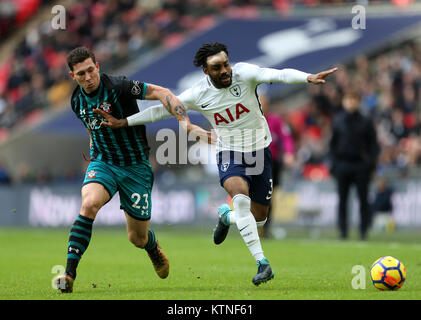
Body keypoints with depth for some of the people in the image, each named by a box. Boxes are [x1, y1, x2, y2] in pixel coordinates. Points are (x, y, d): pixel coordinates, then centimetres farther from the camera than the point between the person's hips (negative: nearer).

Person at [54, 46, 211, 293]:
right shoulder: (77, 101, 1)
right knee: (89, 203, -30)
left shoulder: (118, 87, -19)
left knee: (138, 238, 5)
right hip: (103, 162, 3)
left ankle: (153, 247, 46)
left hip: (135, 166, -3)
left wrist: (186, 123, -31)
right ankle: (69, 274, -30)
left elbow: (162, 93, -20)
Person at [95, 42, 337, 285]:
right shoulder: (198, 95, -12)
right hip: (230, 155, -1)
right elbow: (161, 110, -1)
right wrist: (123, 122, -4)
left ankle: (226, 216, 43)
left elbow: (279, 75, -31)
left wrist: (309, 78, -48)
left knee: (259, 217, 6)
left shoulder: (244, 73, -16)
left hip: (260, 152, 1)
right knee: (241, 198, -31)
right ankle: (262, 263, -28)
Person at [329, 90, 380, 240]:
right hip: (342, 164, 1)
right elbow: (332, 143, 12)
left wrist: (372, 162, -5)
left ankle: (364, 231, 3)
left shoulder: (366, 122, 6)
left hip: (361, 165, -1)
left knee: (363, 198, -2)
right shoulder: (337, 120, 9)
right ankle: (343, 230, 6)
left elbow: (373, 144, 7)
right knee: (342, 198, 1)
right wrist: (334, 163, 3)